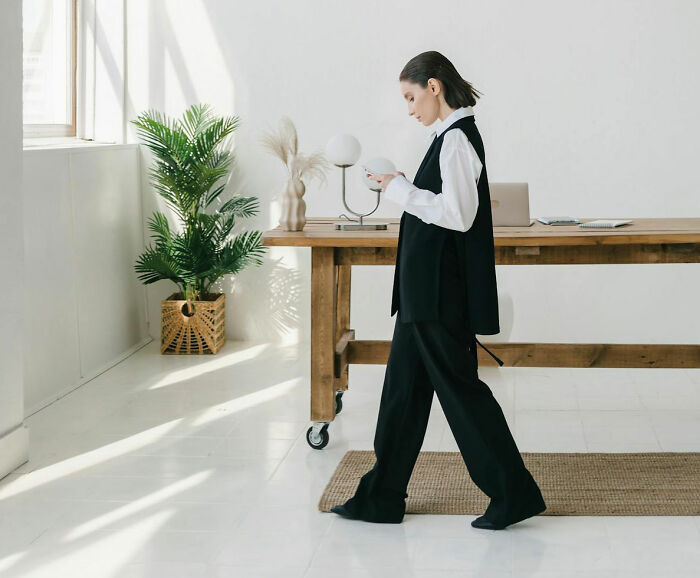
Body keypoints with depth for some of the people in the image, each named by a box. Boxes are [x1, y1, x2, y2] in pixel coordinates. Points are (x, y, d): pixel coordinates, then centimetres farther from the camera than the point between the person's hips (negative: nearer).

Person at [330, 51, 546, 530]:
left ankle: (513, 494, 6)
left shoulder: (456, 139, -16)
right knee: (404, 385, 12)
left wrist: (402, 190, -17)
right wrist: (404, 188, 14)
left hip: (440, 291, -11)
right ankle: (382, 497, 19)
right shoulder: (454, 135, 14)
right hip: (428, 290, 11)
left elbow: (458, 215, -23)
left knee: (459, 385, -3)